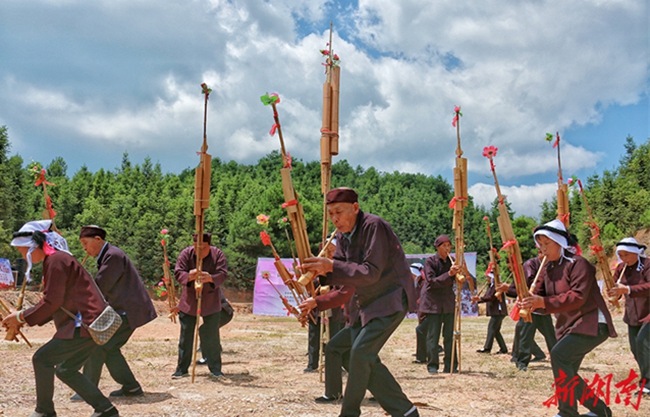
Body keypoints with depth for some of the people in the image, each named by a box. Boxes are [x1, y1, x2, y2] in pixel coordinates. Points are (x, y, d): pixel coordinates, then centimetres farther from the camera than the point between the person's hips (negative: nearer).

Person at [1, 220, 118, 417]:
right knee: (65, 370, 15)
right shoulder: (57, 259, 19)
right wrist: (24, 319, 12)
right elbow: (55, 303, 20)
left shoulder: (55, 260, -13)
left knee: (42, 359, -5)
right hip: (89, 323, 11)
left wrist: (22, 316, -5)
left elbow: (52, 302, -16)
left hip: (86, 324, -11)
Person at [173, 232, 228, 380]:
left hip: (211, 303, -1)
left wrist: (211, 278, -41)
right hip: (189, 302, 1)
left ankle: (215, 369, 12)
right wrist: (189, 276, -37)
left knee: (212, 337, 0)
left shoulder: (218, 255, -10)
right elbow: (178, 273, -15)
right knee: (186, 336, 5)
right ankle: (182, 369, 17)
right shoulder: (186, 254, -8)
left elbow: (223, 274, -19)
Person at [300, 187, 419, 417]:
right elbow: (338, 271, 6)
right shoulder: (343, 235, 6)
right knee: (365, 359, 4)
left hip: (392, 298, -9)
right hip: (366, 303, 9)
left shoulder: (374, 226, -20)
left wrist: (331, 266, -30)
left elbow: (372, 272, -25)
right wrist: (319, 271, -15)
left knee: (361, 353, -15)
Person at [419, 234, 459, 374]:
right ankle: (432, 366, 6)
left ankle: (450, 366, 11)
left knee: (449, 336, 5)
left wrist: (458, 272, -14)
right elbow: (432, 281, -15)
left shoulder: (452, 261, 8)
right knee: (432, 335, -2)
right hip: (432, 303, -4)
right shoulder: (430, 261, -7)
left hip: (448, 302, 4)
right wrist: (449, 274, -26)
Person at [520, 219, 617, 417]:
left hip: (591, 323, -9)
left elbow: (578, 297, -27)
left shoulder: (578, 263, -16)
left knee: (559, 355, -24)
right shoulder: (548, 268, 8)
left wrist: (544, 302, -37)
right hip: (568, 325, 9)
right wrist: (529, 302, -21)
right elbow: (539, 293, 4)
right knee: (567, 373, 9)